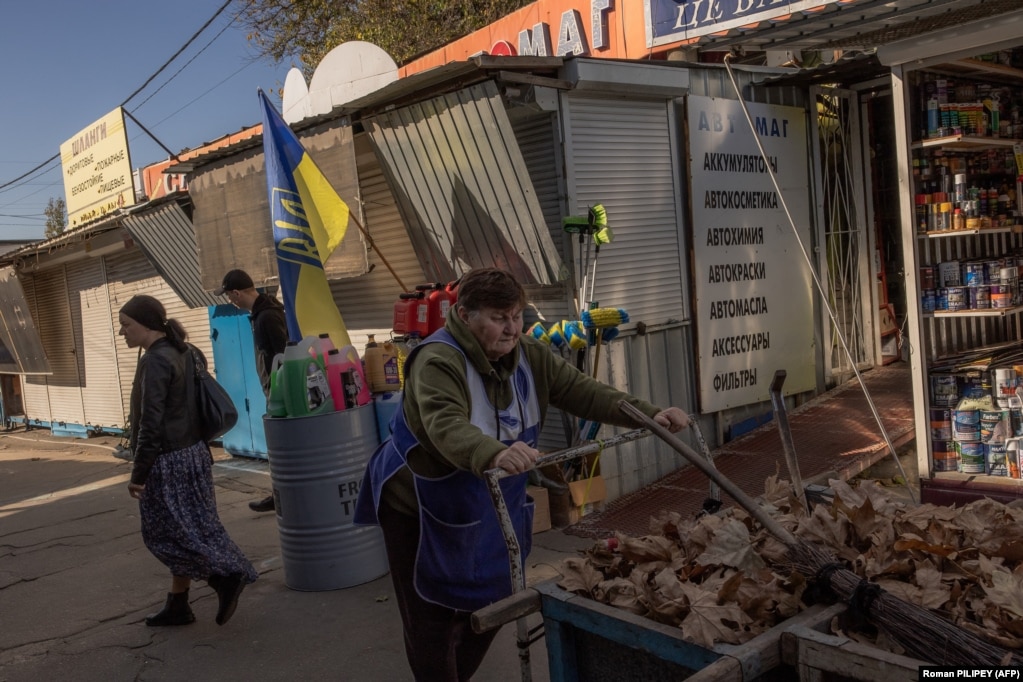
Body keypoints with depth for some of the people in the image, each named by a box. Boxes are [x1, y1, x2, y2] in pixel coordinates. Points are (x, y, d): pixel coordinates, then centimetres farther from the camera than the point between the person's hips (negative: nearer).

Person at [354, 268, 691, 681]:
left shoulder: (531, 357, -6)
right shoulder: (437, 362, -28)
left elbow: (582, 391, -12)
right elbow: (447, 428, -45)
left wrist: (648, 414, -25)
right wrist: (494, 454, -65)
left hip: (488, 509, 7)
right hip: (419, 508, -7)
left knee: (486, 608, 19)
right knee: (433, 621, 4)